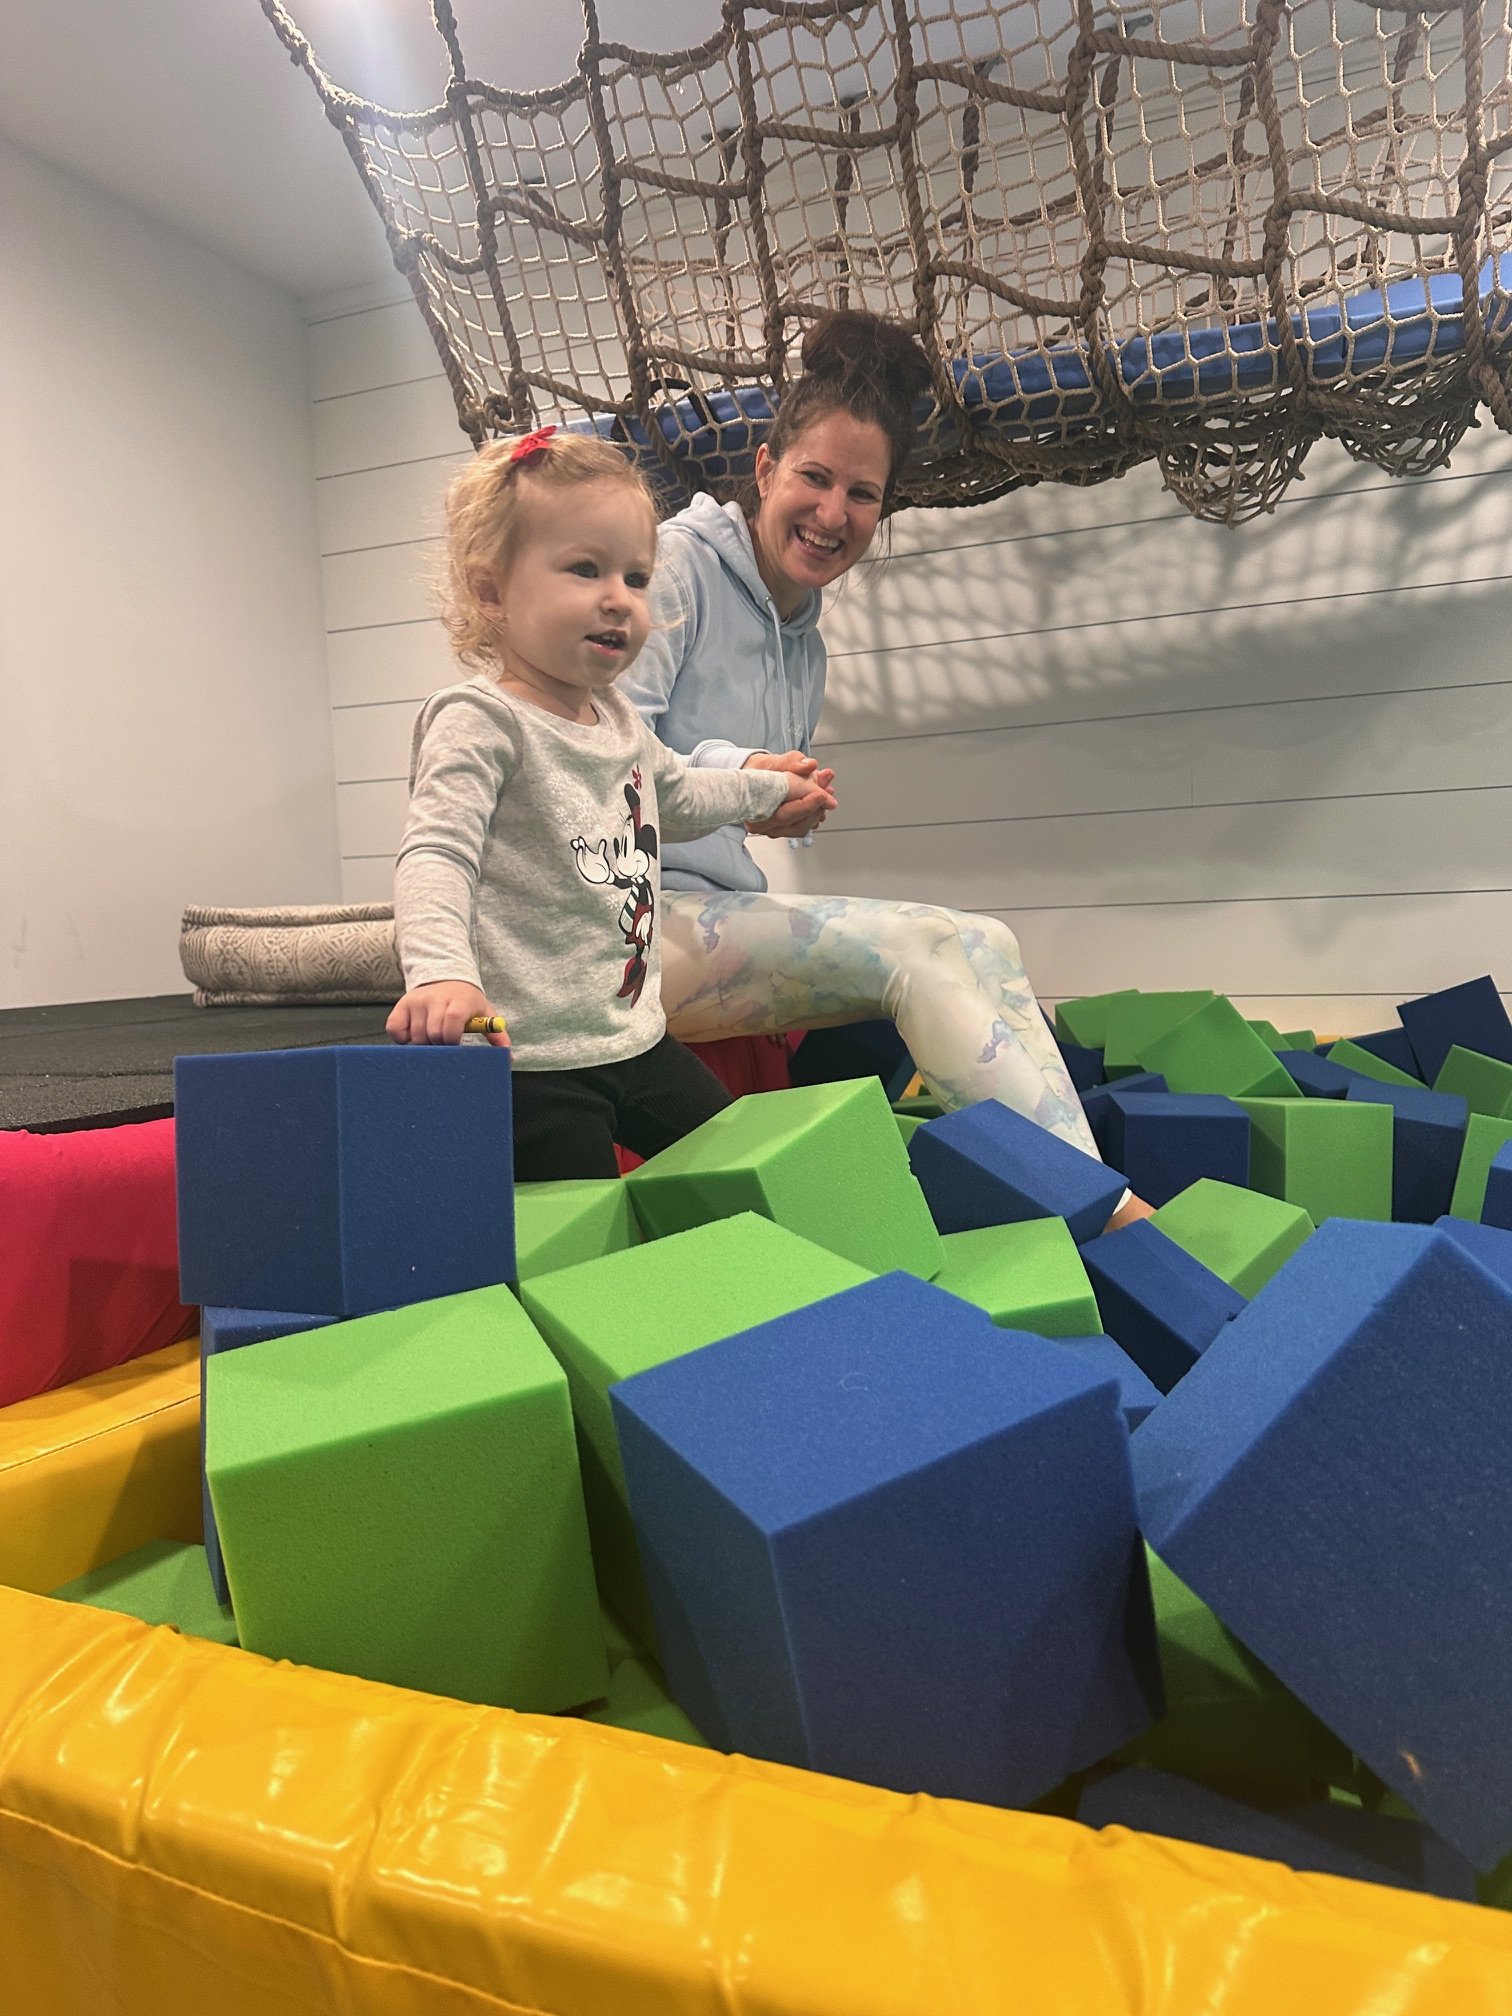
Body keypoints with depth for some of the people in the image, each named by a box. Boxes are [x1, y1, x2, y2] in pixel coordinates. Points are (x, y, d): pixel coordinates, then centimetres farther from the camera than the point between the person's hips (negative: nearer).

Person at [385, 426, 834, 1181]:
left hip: (636, 1039, 9)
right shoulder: (479, 721, -16)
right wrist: (439, 971, -46)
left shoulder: (619, 721, 11)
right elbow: (435, 856, -28)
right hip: (532, 1062, -9)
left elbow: (676, 794, 33)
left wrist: (769, 788, 46)